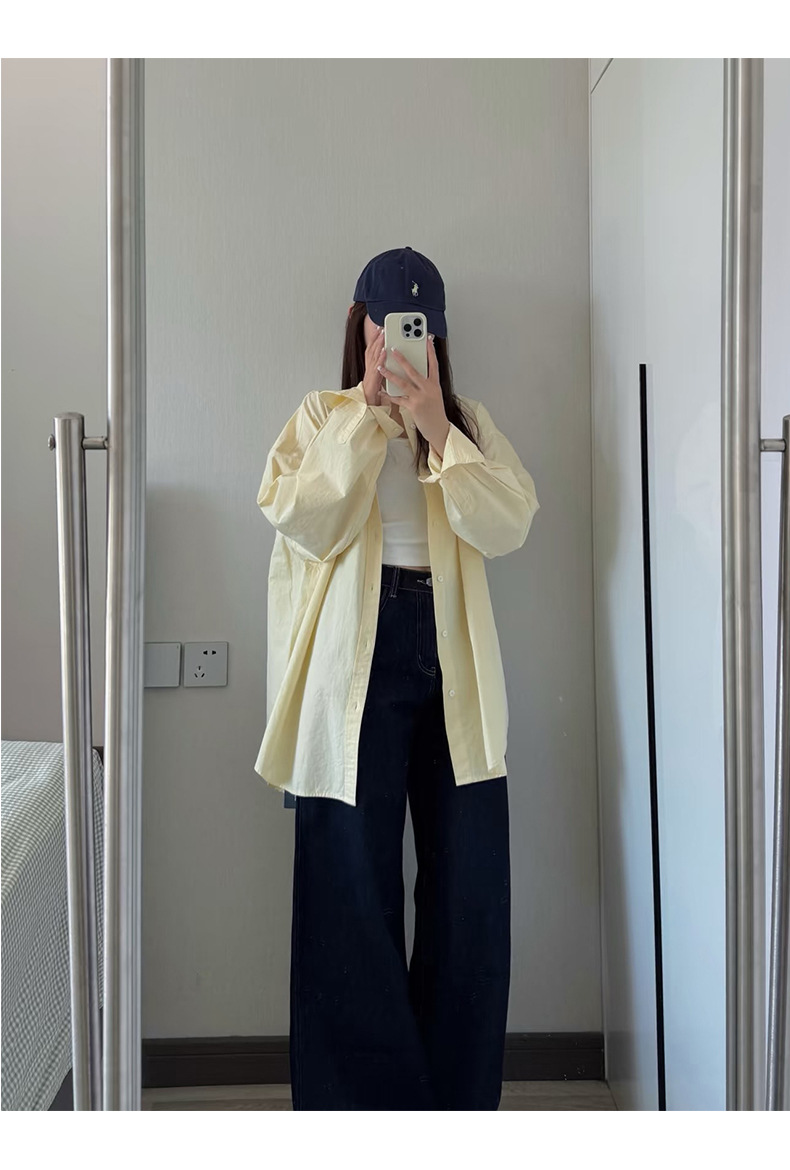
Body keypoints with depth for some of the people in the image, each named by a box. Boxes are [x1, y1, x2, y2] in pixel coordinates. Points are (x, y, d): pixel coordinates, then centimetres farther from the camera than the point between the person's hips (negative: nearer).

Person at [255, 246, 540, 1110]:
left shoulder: (470, 423, 14)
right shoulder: (322, 416, 9)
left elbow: (508, 528, -3)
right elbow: (305, 522, -10)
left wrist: (435, 430, -11)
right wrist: (366, 409, -9)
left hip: (452, 663, 3)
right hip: (356, 662, -2)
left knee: (471, 891, 4)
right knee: (355, 886, 2)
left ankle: (458, 1094, 21)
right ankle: (363, 1096, 19)